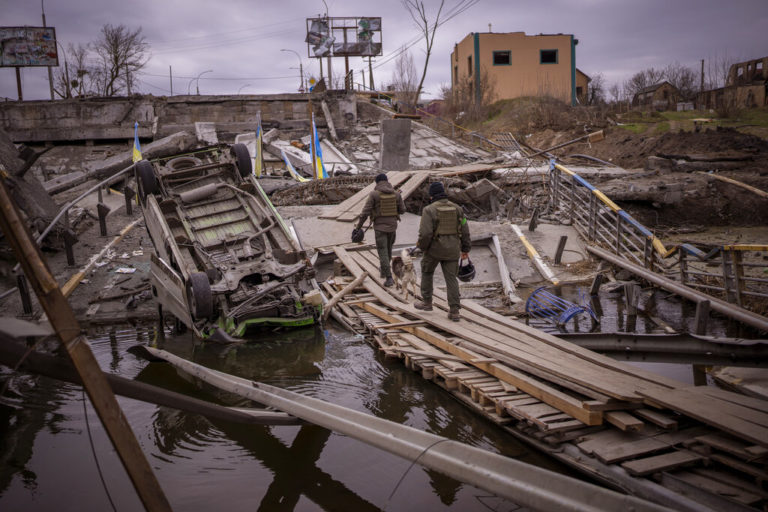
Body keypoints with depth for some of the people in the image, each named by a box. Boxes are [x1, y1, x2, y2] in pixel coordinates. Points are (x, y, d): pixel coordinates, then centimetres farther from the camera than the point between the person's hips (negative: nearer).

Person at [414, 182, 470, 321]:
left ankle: (427, 302, 28)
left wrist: (422, 247, -2)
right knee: (451, 278, 6)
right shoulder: (457, 208, 5)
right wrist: (465, 249, 13)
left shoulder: (429, 210, -11)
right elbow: (465, 231, 6)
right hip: (452, 250, 4)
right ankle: (454, 311, 2)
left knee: (427, 272, 20)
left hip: (434, 248, -4)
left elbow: (425, 233, -18)